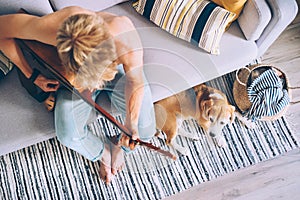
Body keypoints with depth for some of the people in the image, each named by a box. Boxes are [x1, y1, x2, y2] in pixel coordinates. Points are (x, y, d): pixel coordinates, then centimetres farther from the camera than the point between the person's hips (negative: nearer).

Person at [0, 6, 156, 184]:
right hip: (74, 74, 1)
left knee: (145, 130, -14)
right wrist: (31, 75, -20)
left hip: (119, 70, 0)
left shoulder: (126, 37, -40)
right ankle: (103, 151, 15)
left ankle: (121, 145, 23)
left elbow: (135, 83, -23)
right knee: (68, 135, -20)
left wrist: (131, 125, -31)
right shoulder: (51, 26, -39)